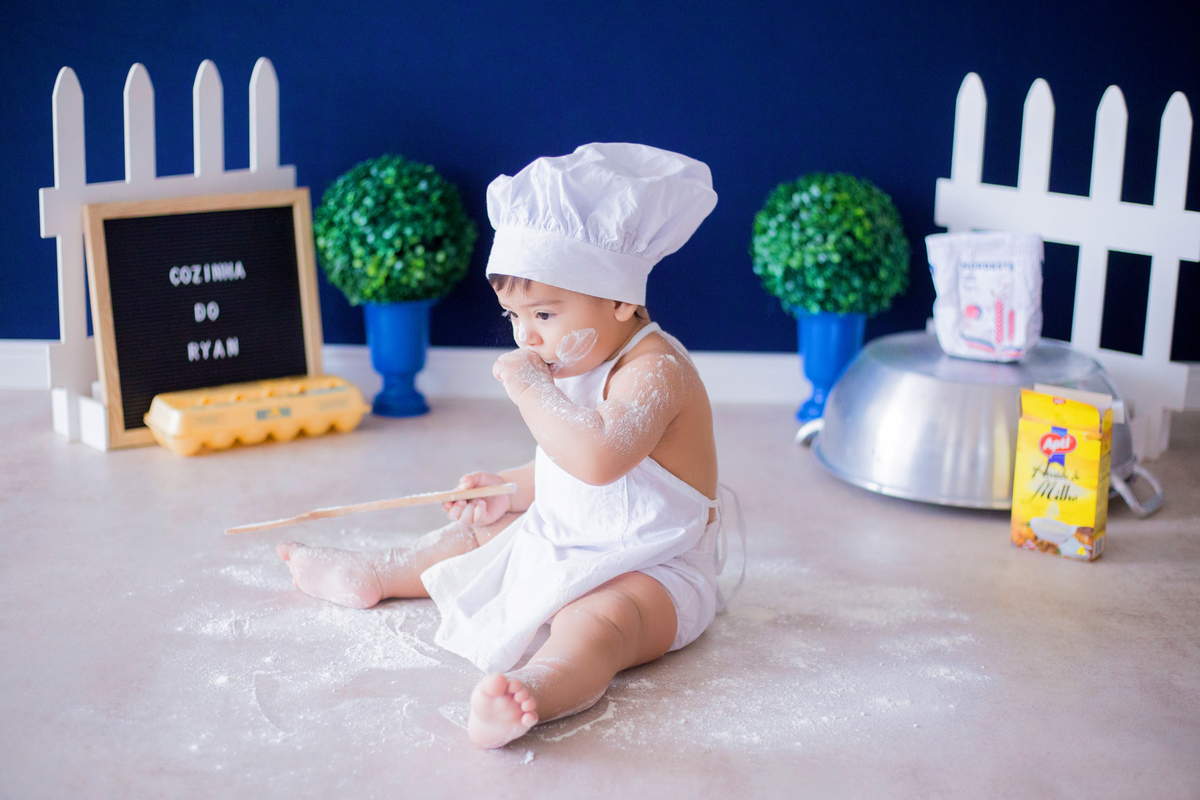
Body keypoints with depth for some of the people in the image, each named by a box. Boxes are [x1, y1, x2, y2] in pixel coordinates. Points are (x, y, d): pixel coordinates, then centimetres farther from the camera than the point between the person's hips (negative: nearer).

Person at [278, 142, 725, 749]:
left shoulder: (655, 370, -24)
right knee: (477, 533, 22)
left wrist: (529, 387, -33)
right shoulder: (577, 363, 9)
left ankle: (539, 689, -70)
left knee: (595, 624, -40)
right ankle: (372, 575, 43)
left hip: (649, 574, -10)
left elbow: (598, 458, -43)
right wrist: (508, 490, 11)